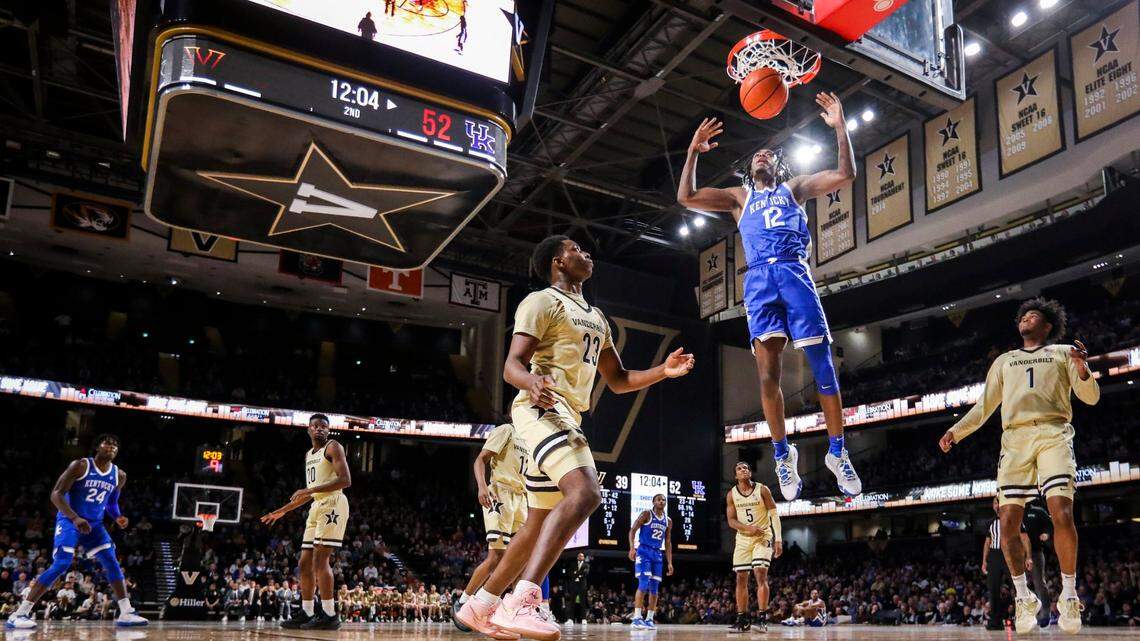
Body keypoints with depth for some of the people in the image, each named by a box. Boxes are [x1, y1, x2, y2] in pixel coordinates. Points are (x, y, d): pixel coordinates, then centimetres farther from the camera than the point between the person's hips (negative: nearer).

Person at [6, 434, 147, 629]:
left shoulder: (119, 475, 3)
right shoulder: (80, 466, -13)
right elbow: (56, 494, -16)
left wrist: (118, 517, -4)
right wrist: (75, 518, -29)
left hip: (94, 524, 5)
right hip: (69, 520, -5)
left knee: (112, 562, -6)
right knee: (61, 564, -20)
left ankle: (126, 613, -4)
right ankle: (19, 614, -12)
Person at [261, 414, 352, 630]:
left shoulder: (333, 447, -5)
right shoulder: (309, 455, 21)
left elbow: (345, 480, -17)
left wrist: (311, 490, -20)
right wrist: (282, 511, 26)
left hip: (332, 504, -9)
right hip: (316, 507, 9)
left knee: (320, 559, -15)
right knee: (305, 562, 8)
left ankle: (329, 615, -14)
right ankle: (306, 613, 16)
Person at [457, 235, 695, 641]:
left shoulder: (596, 317, 24)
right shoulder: (543, 301, -3)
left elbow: (618, 380, 24)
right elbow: (512, 365, -13)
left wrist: (664, 371, 7)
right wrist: (532, 383, -37)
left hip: (567, 416, 10)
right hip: (542, 408, -10)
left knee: (540, 524, 12)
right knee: (584, 492, -30)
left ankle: (480, 606, 22)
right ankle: (522, 602, -33)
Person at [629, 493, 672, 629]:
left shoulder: (668, 521, 12)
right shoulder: (646, 514, -4)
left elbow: (668, 543, 16)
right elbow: (632, 530, -9)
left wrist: (669, 563, 10)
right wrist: (632, 548, -24)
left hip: (657, 554, 6)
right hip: (644, 551, -6)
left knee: (654, 588, 5)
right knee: (643, 584, -16)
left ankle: (649, 619, 12)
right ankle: (637, 618, -14)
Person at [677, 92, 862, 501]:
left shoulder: (794, 187, 22)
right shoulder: (739, 197, 26)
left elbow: (846, 176, 10)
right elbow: (686, 197, 15)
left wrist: (840, 129, 2)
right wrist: (693, 151, 10)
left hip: (794, 273, -1)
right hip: (758, 279, 1)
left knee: (822, 366, -6)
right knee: (767, 372, -10)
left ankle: (837, 453, 5)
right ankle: (782, 453, 3)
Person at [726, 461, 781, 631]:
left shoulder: (762, 489, -6)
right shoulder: (732, 494, 1)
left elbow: (774, 515, -6)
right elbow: (731, 521, 0)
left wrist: (778, 539, -15)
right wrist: (748, 528, -18)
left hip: (763, 537, -3)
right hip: (743, 539, 3)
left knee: (761, 574, -17)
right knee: (741, 578, 2)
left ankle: (762, 618, -14)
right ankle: (743, 620, 9)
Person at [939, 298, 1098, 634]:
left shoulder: (1063, 353, 17)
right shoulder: (1004, 360, 26)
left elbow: (1091, 398, 8)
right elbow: (984, 406, 24)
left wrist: (1082, 371, -12)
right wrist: (955, 431, 12)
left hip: (1053, 434, -3)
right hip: (1015, 439, 3)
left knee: (1061, 513, -19)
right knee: (1008, 523, -6)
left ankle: (1069, 596, -6)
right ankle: (1024, 597, 6)